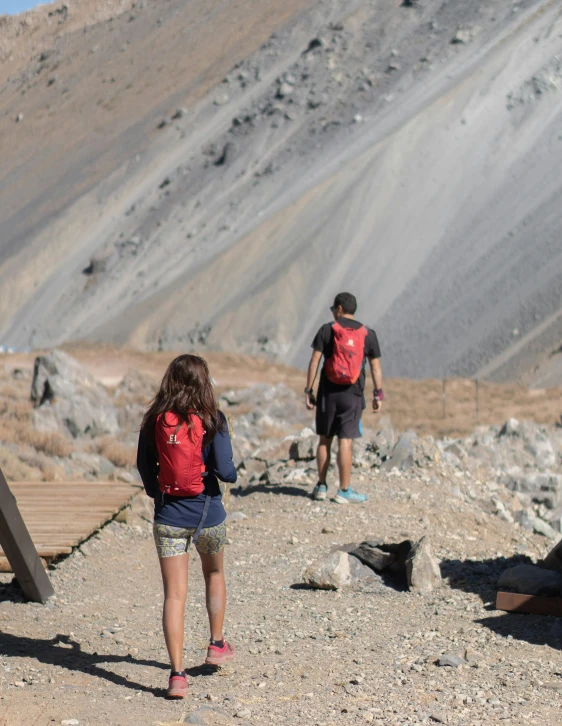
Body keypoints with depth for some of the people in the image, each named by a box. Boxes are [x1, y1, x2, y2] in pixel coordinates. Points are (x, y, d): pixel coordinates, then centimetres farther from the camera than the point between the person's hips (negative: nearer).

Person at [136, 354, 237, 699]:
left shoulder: (155, 421, -3)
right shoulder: (211, 420, -12)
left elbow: (144, 465, 6)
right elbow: (224, 470, -16)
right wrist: (234, 475, 7)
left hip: (169, 517, 1)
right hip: (207, 514, -1)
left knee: (174, 596, 1)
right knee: (215, 574, 27)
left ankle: (177, 674, -7)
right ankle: (217, 645, 40)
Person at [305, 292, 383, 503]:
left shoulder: (327, 330, 0)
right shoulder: (368, 334, 4)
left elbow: (314, 361, -4)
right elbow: (375, 367, 2)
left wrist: (308, 390, -1)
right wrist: (378, 394, 7)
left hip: (328, 392, 0)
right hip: (352, 395, 0)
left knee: (325, 439, 11)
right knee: (345, 442, -2)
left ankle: (321, 486, 15)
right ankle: (344, 491, -2)